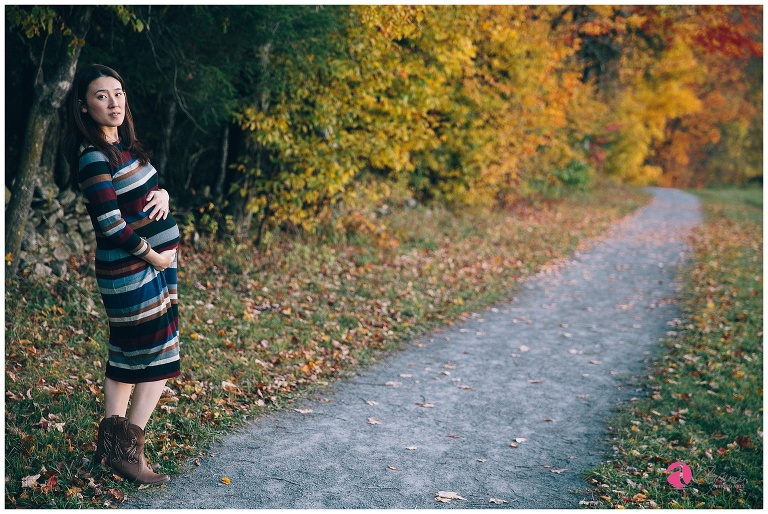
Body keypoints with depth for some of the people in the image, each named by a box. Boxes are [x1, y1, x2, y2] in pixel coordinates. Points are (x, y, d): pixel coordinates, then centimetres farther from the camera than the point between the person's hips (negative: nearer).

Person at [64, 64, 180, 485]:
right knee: (159, 359, -3)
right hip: (131, 270, -9)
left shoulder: (123, 144, 10)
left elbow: (151, 182, 20)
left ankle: (109, 443, 25)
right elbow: (111, 223, -22)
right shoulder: (94, 157, -17)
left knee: (125, 354, 14)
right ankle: (128, 451, 7)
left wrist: (161, 194, -3)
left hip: (149, 265, 9)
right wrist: (152, 255, -13)